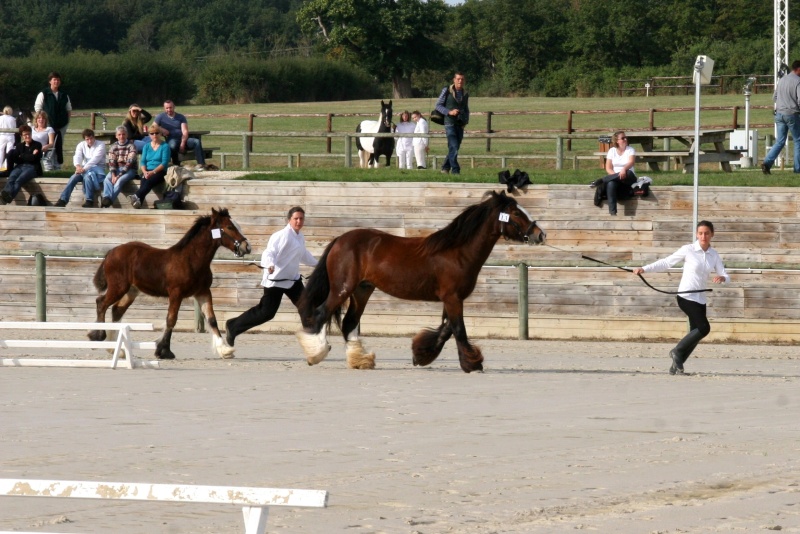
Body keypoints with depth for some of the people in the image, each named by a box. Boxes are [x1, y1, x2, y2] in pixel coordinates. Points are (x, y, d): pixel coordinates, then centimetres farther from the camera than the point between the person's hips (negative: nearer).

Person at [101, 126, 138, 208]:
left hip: (129, 170, -4)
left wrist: (119, 176, -19)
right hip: (116, 169, 4)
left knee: (119, 181, -33)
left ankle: (108, 201, -42)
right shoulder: (113, 147, 11)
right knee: (107, 179, -28)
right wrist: (113, 175, -17)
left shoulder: (131, 146, -3)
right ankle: (106, 199, -47)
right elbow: (111, 162, 2)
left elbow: (129, 162, -11)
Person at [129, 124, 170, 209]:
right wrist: (144, 172, -13)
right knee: (144, 180, -34)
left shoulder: (165, 146, 5)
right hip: (147, 172, 3)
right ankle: (138, 202, -56)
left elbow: (164, 163, -6)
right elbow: (142, 161, 9)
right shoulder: (146, 146, 18)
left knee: (150, 180, -38)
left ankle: (136, 196, -60)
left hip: (159, 171, -3)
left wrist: (153, 172, -19)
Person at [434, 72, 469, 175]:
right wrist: (449, 112, -15)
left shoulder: (465, 94, 11)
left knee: (454, 148, 7)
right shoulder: (446, 91, -2)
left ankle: (445, 168, 21)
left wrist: (466, 121, 7)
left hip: (460, 124, 5)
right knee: (453, 147, -15)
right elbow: (438, 105, 0)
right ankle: (455, 170, -14)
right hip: (450, 123, -5)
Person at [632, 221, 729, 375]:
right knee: (704, 328, -19)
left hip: (700, 298, 6)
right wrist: (644, 269, -11)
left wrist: (722, 278, -21)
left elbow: (726, 276, 5)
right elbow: (666, 263, -3)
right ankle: (677, 351, -3)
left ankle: (676, 366, 15)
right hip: (686, 297, -6)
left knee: (696, 333, 3)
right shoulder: (688, 250, -7)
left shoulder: (714, 255, 6)